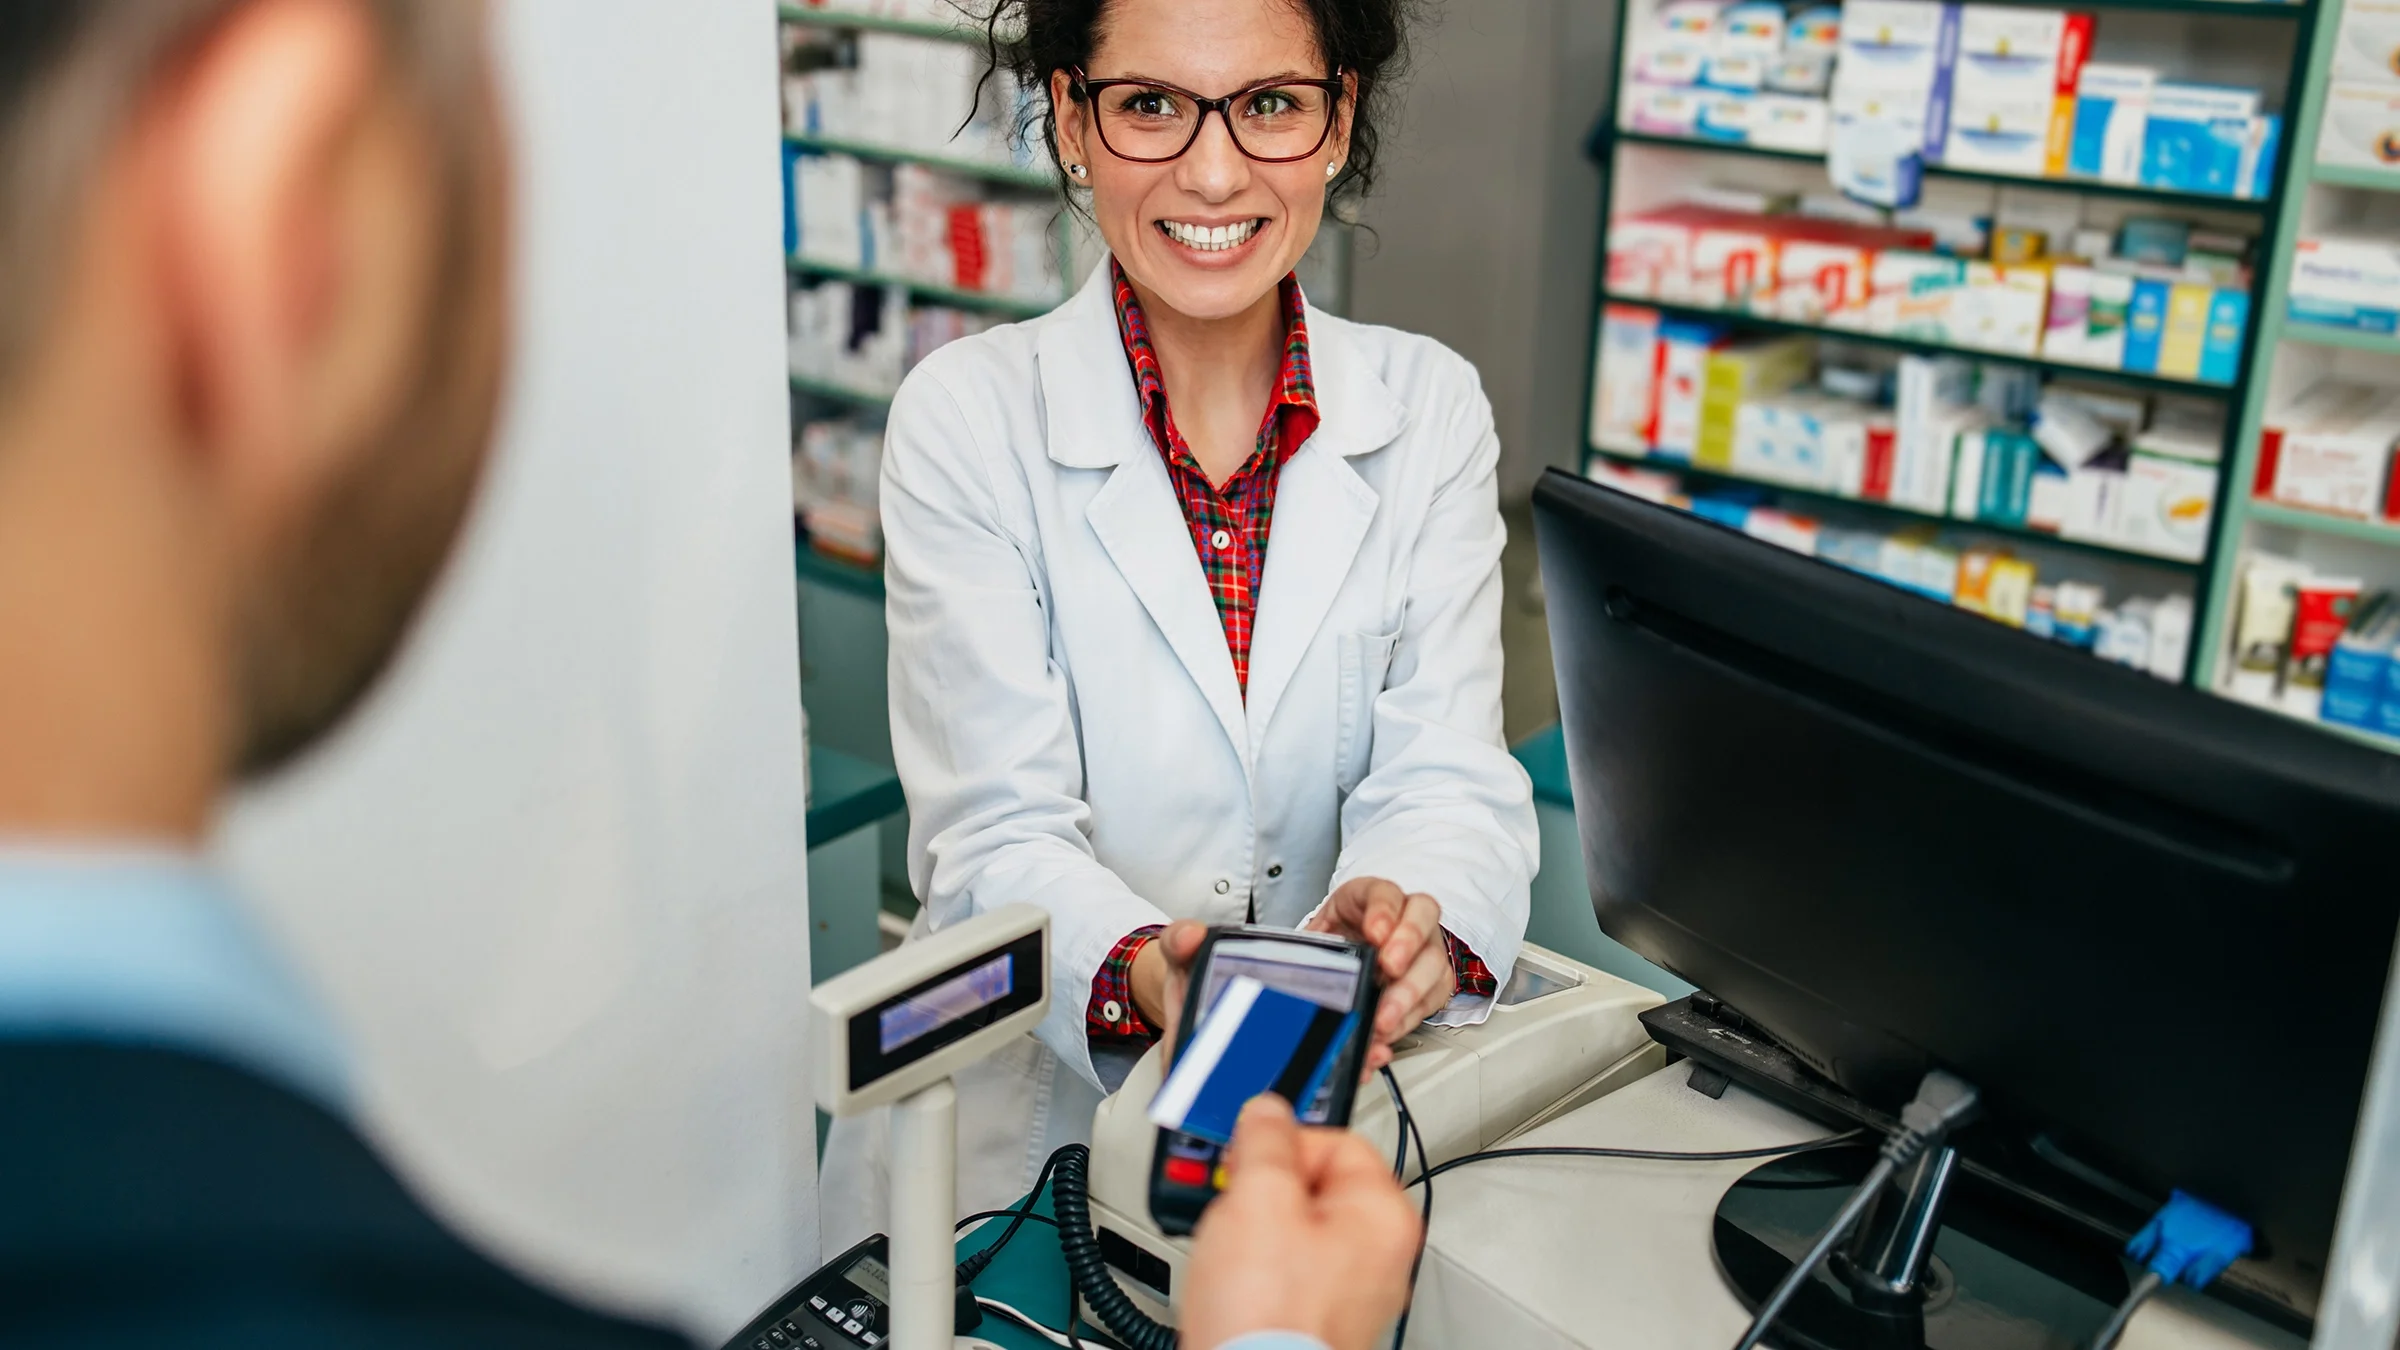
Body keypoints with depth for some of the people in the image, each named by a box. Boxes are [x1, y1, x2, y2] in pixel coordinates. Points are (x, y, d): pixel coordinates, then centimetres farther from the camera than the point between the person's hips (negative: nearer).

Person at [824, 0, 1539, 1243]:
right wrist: (1145, 973, -32)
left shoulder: (1431, 408, 3)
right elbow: (998, 833, -10)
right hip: (1027, 1126, -2)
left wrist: (1412, 915, -27)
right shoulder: (966, 416, -5)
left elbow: (1445, 769, -4)